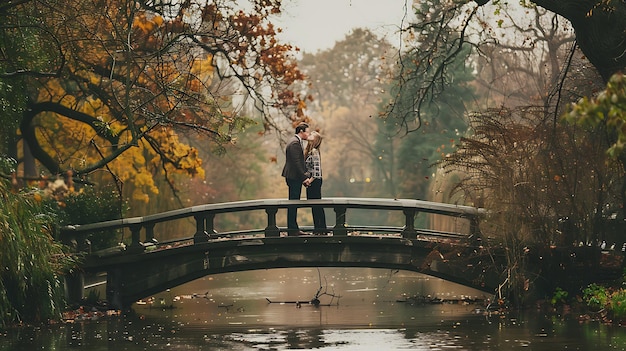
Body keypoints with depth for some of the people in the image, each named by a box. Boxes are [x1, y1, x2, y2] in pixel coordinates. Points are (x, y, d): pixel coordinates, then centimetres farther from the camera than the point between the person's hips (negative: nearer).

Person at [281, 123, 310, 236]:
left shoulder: (296, 142, 17)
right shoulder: (295, 143, -16)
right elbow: (296, 162, -21)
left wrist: (304, 175, 17)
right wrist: (304, 177, -19)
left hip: (294, 177, 11)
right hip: (294, 177, -11)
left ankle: (293, 228, 16)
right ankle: (292, 229, -5)